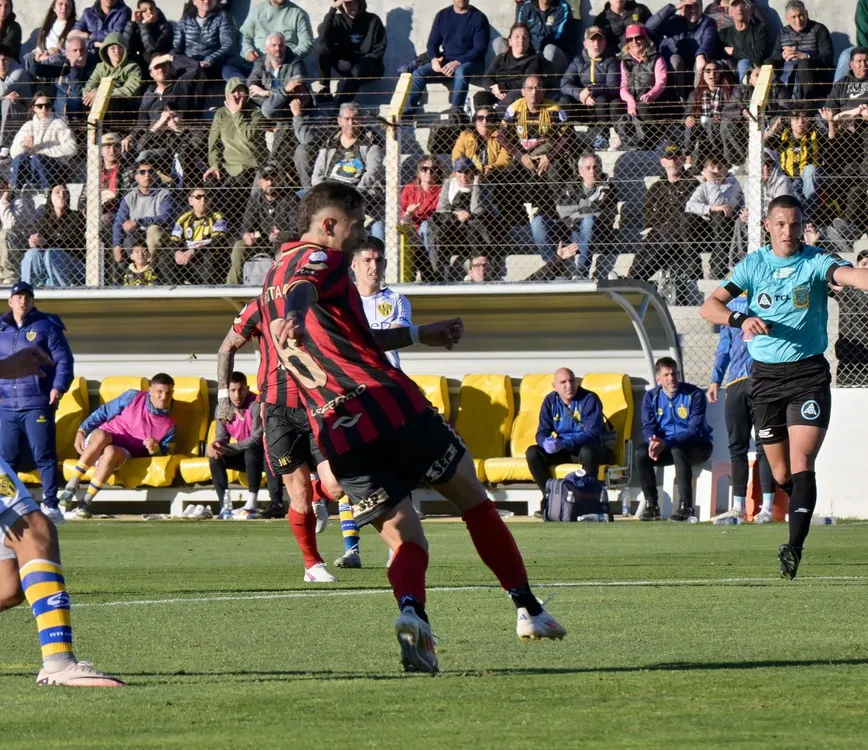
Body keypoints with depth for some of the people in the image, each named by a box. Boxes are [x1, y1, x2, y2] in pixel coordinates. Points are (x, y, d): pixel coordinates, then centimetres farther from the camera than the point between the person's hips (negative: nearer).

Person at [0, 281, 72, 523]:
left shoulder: (46, 327, 2)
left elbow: (64, 360, 0)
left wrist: (58, 387, -13)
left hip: (37, 405, -4)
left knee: (44, 456, -8)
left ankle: (51, 505, -7)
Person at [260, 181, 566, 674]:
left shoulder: (273, 280, 26)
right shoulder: (321, 258, 0)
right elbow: (303, 287, -27)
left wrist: (419, 334, 47)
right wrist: (292, 316, -49)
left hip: (336, 433, 7)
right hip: (388, 404, -7)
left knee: (405, 537, 6)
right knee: (473, 499, 11)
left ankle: (410, 610, -24)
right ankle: (528, 608, 13)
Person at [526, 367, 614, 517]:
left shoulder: (589, 399, -14)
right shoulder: (550, 401, 1)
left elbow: (592, 433, -23)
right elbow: (542, 432, -2)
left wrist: (564, 444, -37)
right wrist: (546, 442, -29)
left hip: (590, 447, -5)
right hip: (563, 453, 5)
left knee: (587, 452, -40)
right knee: (532, 453, -16)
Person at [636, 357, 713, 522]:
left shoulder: (694, 395, -14)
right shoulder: (651, 397, 1)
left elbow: (695, 430, -21)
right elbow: (648, 427, -4)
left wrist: (665, 443, -34)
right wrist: (653, 441, -30)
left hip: (697, 445, -4)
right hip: (665, 447, 4)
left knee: (678, 450, -38)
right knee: (640, 453, -23)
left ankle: (685, 506, -34)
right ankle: (651, 505, -15)